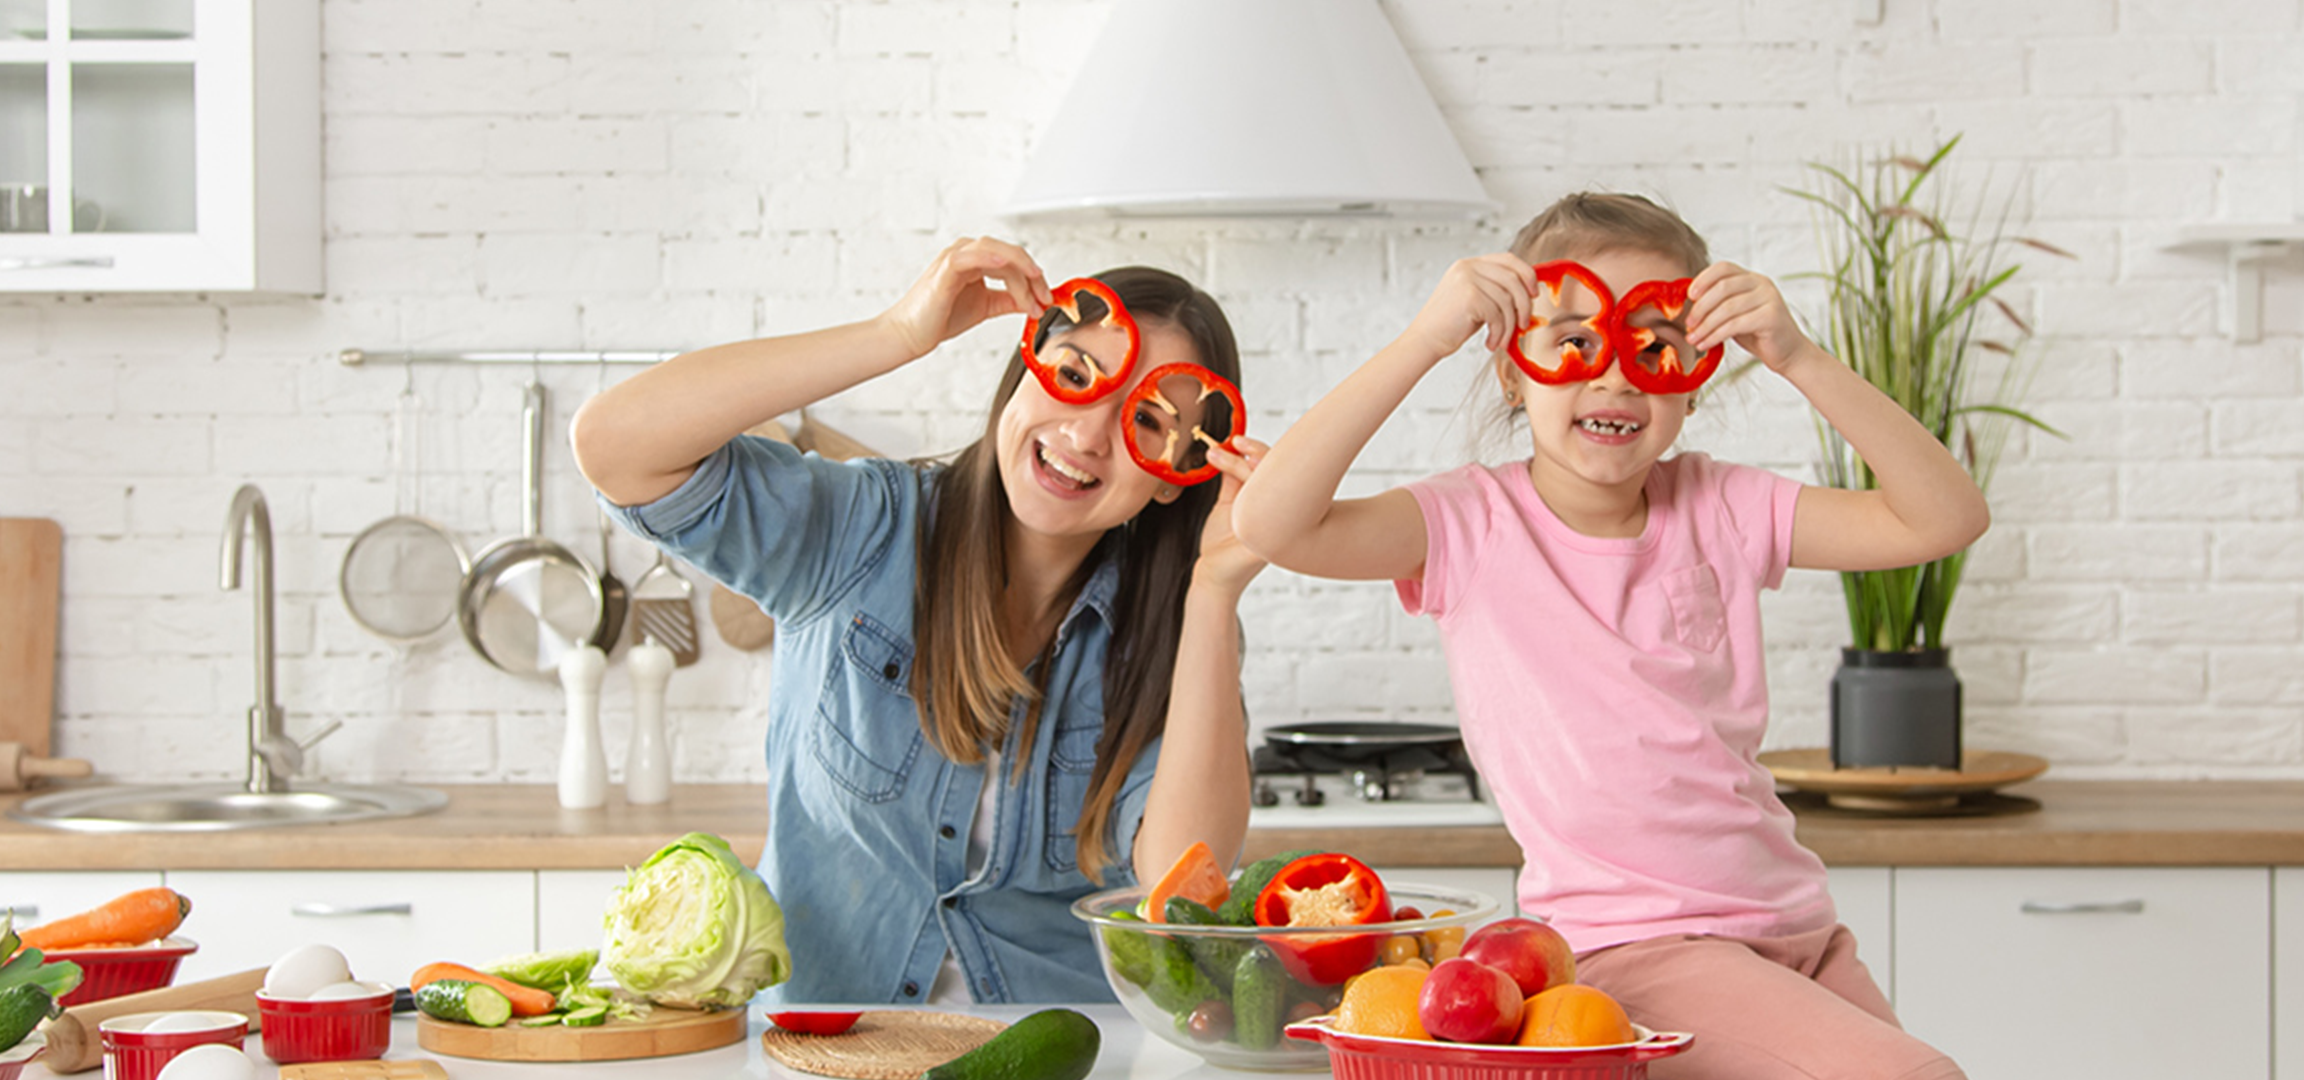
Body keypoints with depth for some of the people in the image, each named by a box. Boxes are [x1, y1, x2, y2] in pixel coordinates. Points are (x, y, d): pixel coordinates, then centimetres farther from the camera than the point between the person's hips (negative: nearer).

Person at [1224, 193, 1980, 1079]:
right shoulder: (1475, 525, -4)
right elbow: (1271, 524, -20)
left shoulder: (1716, 509, 8)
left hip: (1797, 931, 6)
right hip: (1626, 947, -6)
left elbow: (1944, 519, 0)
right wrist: (1423, 342, -21)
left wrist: (1797, 359, -9)